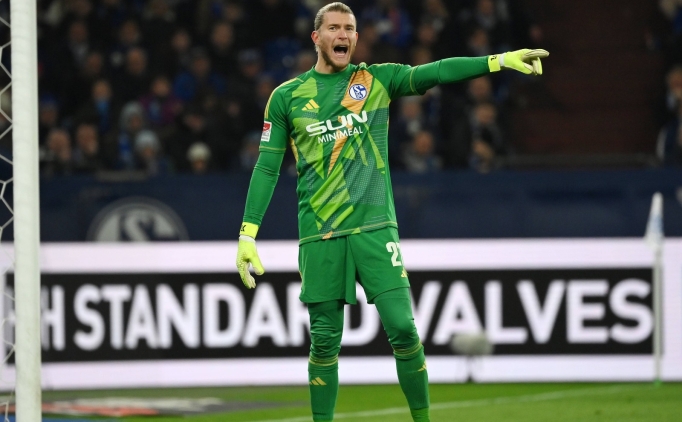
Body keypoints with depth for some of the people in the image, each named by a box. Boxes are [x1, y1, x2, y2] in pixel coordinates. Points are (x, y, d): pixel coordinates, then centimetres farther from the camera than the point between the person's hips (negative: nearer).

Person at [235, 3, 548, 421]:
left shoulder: (377, 80, 8)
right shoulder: (287, 96, 7)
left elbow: (435, 72, -4)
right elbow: (267, 168, 7)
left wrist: (500, 60, -18)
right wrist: (247, 235, 0)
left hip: (374, 228, 0)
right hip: (319, 236, 0)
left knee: (402, 327, -9)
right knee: (325, 341, 2)